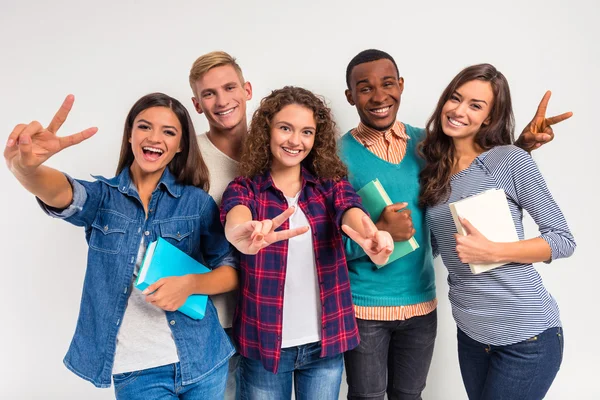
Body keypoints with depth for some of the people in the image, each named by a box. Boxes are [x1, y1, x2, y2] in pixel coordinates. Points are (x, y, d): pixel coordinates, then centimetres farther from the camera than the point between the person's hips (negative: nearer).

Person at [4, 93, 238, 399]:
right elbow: (60, 191, -23)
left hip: (200, 360, 1)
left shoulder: (197, 201, -2)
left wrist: (190, 283, -20)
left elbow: (233, 271, 0)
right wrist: (24, 167, -45)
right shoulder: (102, 196, -2)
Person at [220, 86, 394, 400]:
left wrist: (371, 237, -44)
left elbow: (351, 211, -21)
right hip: (265, 342, -1)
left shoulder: (330, 184, 0)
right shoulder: (244, 189, -6)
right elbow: (234, 220, -27)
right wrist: (244, 234, -51)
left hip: (325, 341, 2)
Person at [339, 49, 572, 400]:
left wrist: (521, 146, -7)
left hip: (421, 302, 4)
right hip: (364, 306, -3)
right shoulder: (339, 155, -13)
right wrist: (378, 232, -27)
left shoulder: (425, 143, -1)